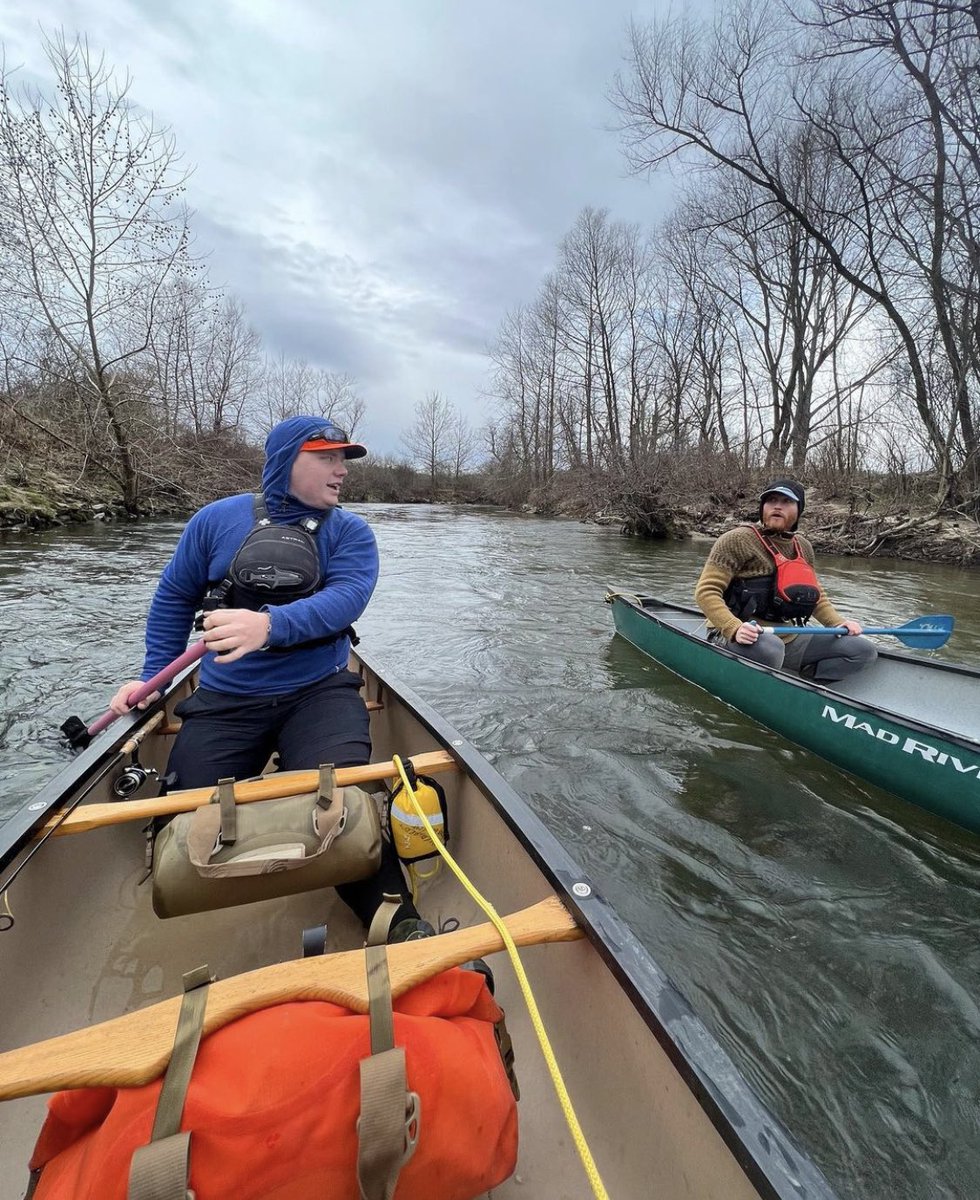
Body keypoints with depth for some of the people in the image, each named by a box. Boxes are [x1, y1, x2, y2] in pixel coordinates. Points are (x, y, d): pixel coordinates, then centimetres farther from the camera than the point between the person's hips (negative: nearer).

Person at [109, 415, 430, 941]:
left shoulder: (351, 532, -1)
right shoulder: (217, 519, 4)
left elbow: (344, 598, -20)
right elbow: (174, 596, 16)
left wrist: (270, 624, -37)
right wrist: (152, 676, 14)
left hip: (319, 692, -2)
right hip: (226, 701, 3)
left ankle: (393, 916, -8)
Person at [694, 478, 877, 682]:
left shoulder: (803, 547, 12)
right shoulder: (738, 540, -10)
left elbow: (816, 596, 25)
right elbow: (706, 591, -17)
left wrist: (839, 622, 6)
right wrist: (734, 628, -31)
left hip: (789, 639, 7)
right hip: (742, 639, -7)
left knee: (864, 650, -1)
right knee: (769, 648, -40)